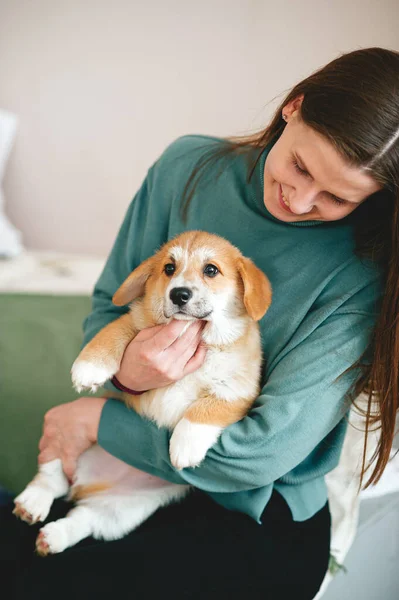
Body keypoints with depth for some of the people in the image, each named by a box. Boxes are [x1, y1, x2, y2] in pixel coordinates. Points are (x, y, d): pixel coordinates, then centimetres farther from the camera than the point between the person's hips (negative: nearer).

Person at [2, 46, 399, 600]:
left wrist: (97, 419, -14)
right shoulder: (188, 166, -7)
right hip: (133, 467, 4)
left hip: (259, 521, -3)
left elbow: (262, 454, -21)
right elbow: (108, 302, 1)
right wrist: (126, 367, -23)